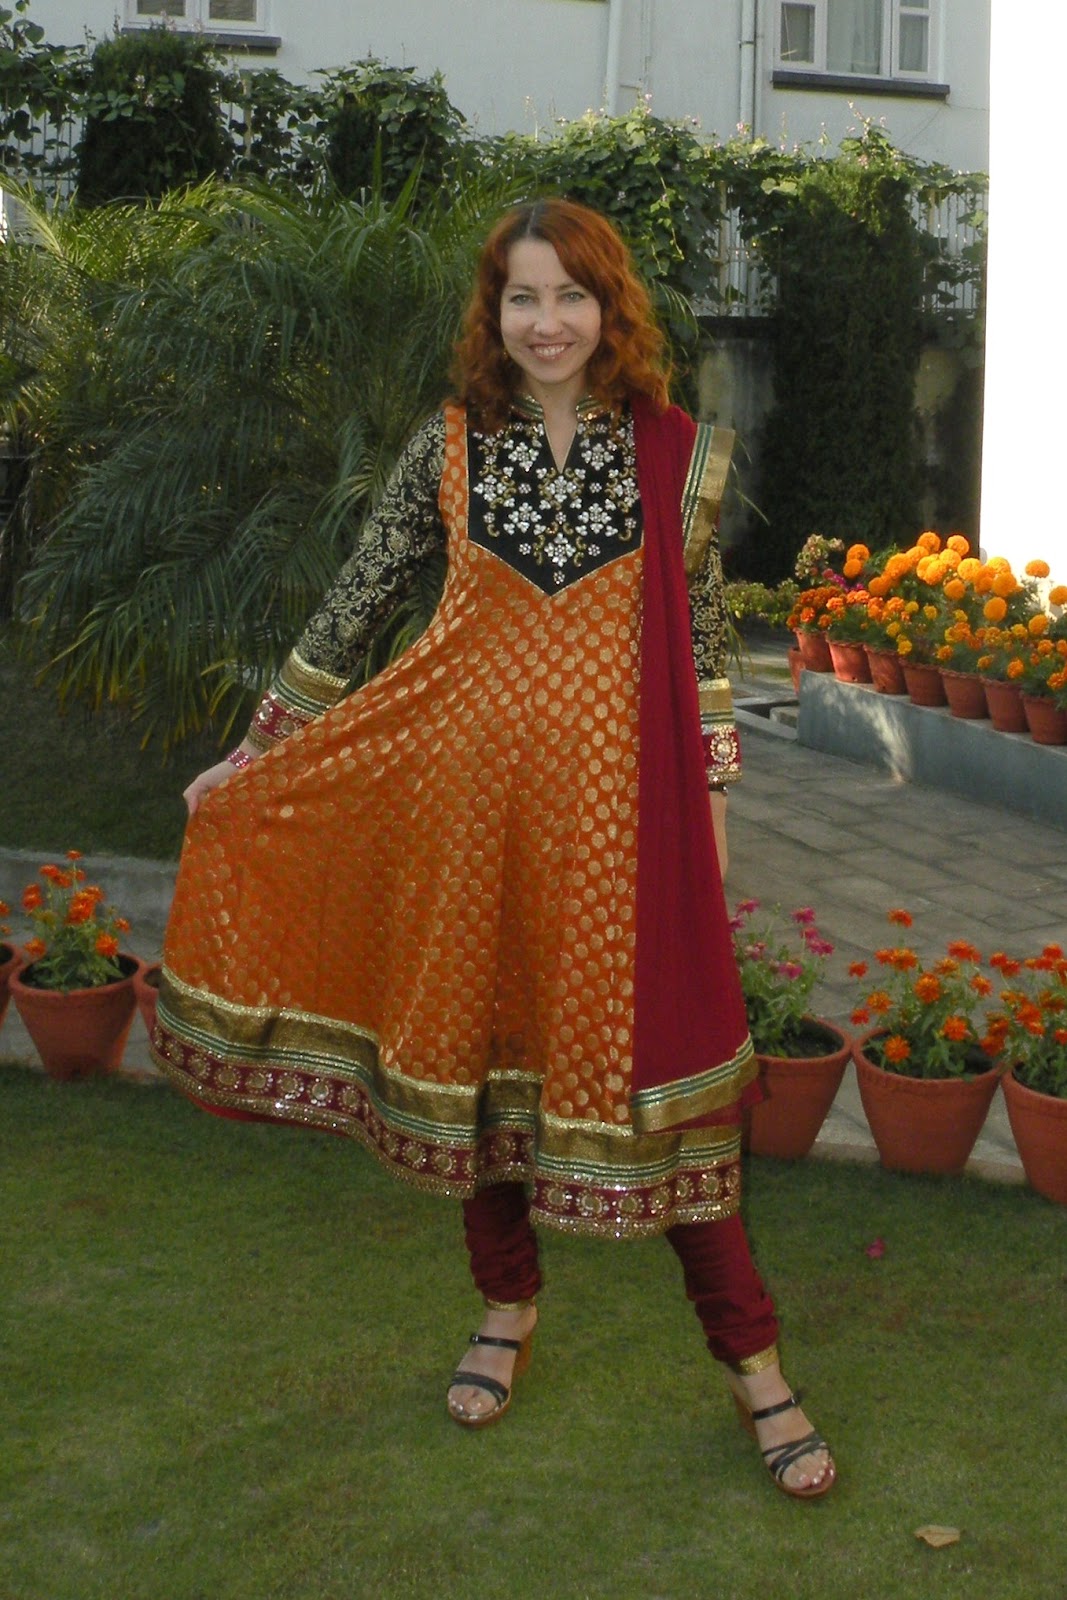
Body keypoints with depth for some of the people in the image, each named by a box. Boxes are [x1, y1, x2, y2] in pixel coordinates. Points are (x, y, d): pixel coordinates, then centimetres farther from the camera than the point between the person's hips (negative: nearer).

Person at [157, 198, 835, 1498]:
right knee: (472, 1028, 10)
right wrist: (255, 753, 10)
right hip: (468, 777, 2)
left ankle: (752, 1360, 12)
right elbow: (356, 603, 8)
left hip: (614, 790, -2)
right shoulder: (449, 445, 3)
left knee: (651, 1044, -1)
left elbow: (701, 634, 7)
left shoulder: (677, 454, 1)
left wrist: (711, 793, 5)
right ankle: (508, 1303, 33)